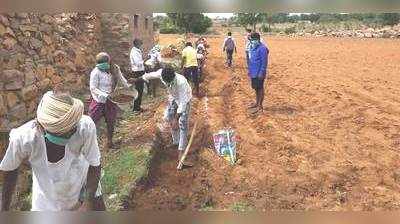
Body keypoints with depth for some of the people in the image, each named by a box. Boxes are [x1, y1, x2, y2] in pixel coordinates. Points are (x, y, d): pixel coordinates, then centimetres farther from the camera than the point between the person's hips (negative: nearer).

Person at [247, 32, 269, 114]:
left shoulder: (262, 48, -17)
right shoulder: (252, 47, 11)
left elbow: (264, 62, -19)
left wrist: (261, 73, -21)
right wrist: (249, 70, 19)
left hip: (259, 73, -9)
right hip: (253, 73, 9)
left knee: (260, 88, -1)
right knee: (256, 88, 18)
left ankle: (260, 106, 7)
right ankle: (257, 103, 31)